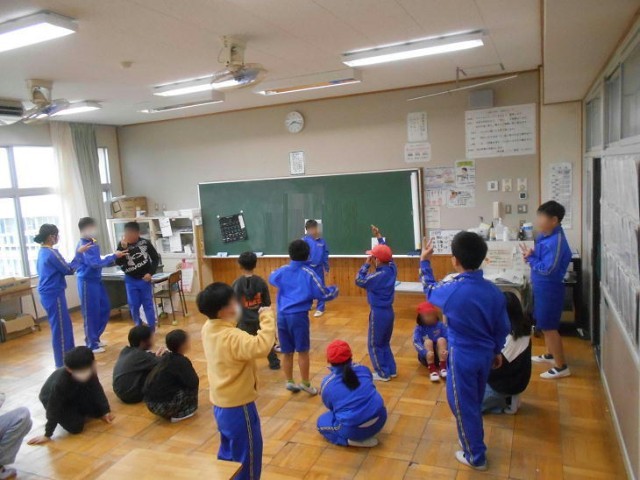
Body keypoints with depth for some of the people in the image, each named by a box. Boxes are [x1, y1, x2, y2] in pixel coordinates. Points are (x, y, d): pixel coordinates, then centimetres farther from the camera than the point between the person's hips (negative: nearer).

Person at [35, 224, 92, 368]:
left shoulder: (42, 252, 11)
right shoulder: (52, 253, -19)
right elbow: (69, 270, -13)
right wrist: (79, 253, -10)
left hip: (48, 294, 10)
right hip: (54, 295, -10)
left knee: (64, 325, 18)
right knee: (61, 328, -1)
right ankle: (63, 364, 7)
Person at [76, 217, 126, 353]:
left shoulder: (93, 243, 11)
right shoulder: (83, 245, -18)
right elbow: (95, 263, -26)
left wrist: (113, 258, 6)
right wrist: (113, 256, -24)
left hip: (96, 280, 9)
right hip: (87, 282, -9)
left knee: (105, 309, 14)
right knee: (91, 313, -1)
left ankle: (95, 338, 28)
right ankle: (91, 344, 11)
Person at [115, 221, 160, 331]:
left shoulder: (145, 243, -8)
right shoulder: (122, 245, -4)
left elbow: (156, 258, 0)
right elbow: (118, 262, -11)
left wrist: (150, 273, -9)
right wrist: (123, 248, -23)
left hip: (144, 279, -2)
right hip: (131, 280, 2)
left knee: (148, 304, 3)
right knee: (133, 305, 6)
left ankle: (151, 329, 12)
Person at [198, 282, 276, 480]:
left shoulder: (208, 329, -3)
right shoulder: (232, 337, -30)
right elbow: (261, 346, -44)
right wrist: (267, 318, -33)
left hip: (221, 405, 9)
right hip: (238, 407, -9)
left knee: (228, 453, 28)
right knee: (247, 458, 10)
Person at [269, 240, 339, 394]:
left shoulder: (282, 271, 7)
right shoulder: (309, 273, -7)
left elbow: (271, 278, 30)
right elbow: (324, 294, -6)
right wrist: (335, 290, 14)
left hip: (282, 315, 4)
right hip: (298, 316, -4)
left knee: (286, 352, 13)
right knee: (303, 351, 8)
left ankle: (289, 382, 25)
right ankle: (305, 383, 15)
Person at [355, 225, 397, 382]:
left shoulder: (377, 276, -24)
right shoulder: (392, 269, -2)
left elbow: (359, 281, -12)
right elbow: (386, 252, 13)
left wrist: (366, 265, -9)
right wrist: (379, 237, 18)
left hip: (378, 313, -8)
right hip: (388, 311, 8)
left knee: (374, 345, 7)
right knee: (385, 343, 22)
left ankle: (383, 373, 14)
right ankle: (391, 370, 28)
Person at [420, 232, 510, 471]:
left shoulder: (451, 290, -23)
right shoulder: (493, 291, -9)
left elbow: (429, 289, 1)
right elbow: (503, 328, 2)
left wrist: (424, 262, 14)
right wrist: (496, 351, 20)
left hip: (462, 357, -6)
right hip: (485, 355, 6)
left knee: (463, 406, 12)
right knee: (475, 403, 26)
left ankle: (476, 456, 27)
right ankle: (475, 444, 46)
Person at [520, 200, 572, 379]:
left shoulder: (556, 241, -25)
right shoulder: (546, 236, 5)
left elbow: (547, 269, -27)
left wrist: (530, 258, -17)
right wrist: (531, 256, -2)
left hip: (549, 289, -10)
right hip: (542, 287, 10)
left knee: (549, 327, -1)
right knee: (545, 325, 22)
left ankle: (561, 366, 11)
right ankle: (550, 354, 40)